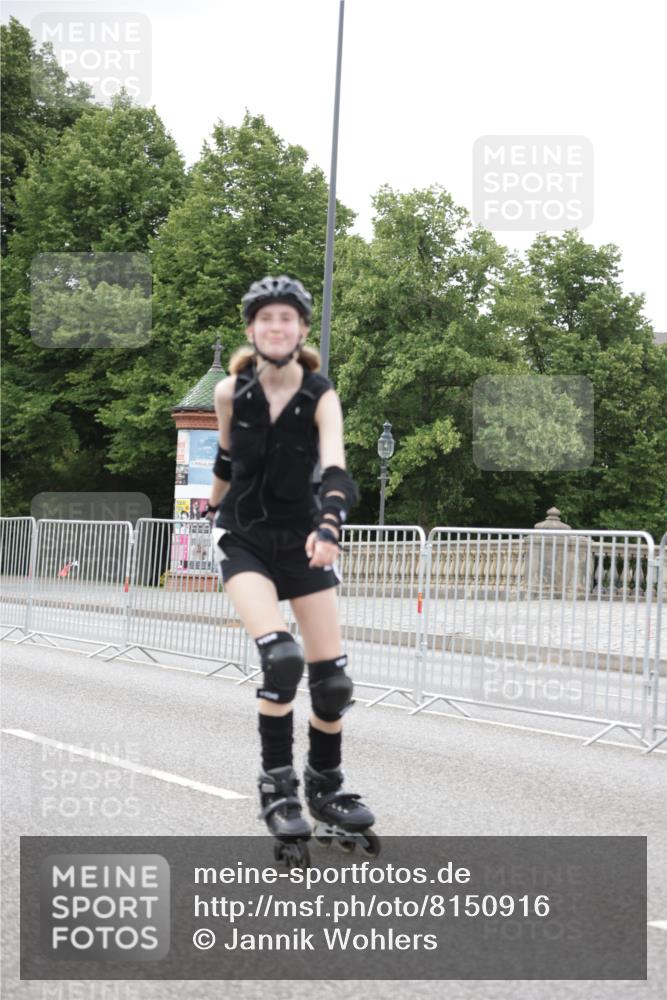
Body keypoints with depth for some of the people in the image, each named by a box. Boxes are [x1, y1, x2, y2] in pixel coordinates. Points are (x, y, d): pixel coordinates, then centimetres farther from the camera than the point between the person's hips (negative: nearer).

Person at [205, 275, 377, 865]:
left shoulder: (321, 397, -13)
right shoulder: (231, 392, -9)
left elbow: (336, 471, -28)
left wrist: (329, 524, -46)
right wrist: (213, 509, 25)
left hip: (301, 538, 1)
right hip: (243, 537, -1)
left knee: (333, 678, -1)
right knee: (281, 658, -24)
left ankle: (327, 789, 23)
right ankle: (278, 787, -7)